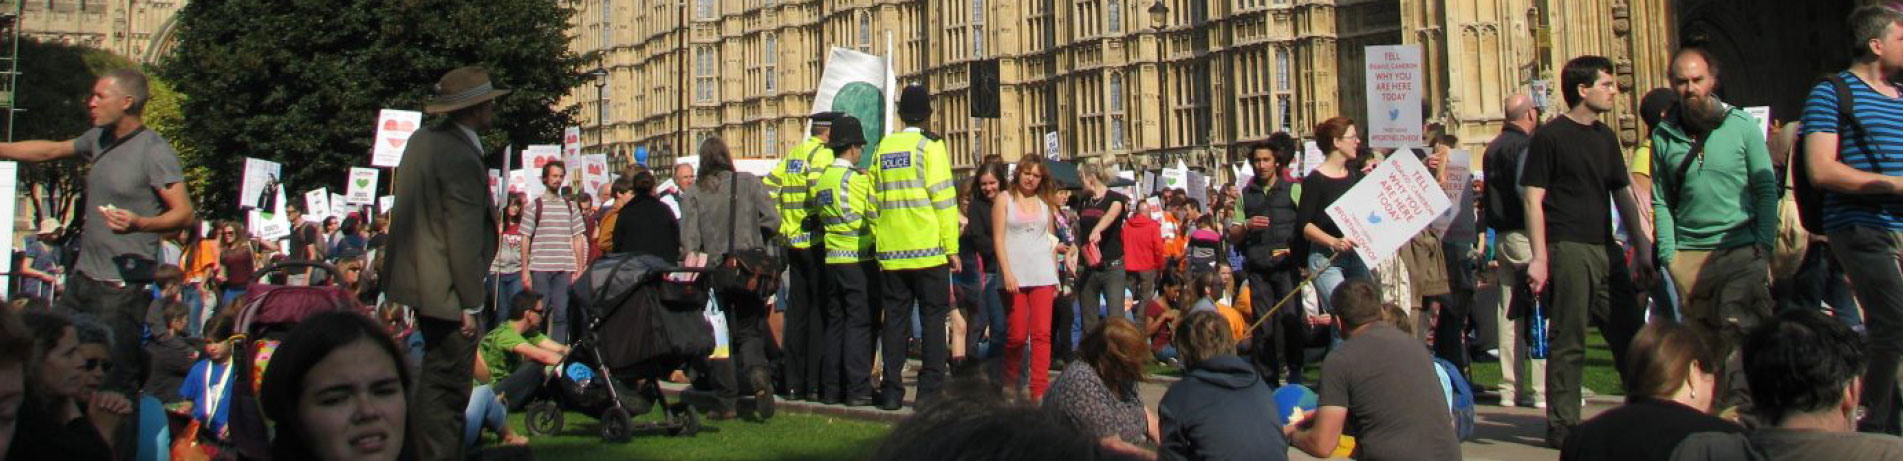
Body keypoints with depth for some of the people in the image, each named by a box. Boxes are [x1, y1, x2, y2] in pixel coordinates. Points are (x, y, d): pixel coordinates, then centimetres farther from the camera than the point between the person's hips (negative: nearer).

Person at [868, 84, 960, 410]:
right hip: (928, 249, -4)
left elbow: (875, 199, 11)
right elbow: (943, 198, -9)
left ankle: (892, 391, 8)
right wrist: (952, 248, -6)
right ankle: (930, 390, -1)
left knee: (895, 319, 8)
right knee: (933, 318, 2)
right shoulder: (930, 145, -5)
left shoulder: (883, 148, 10)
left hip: (891, 251, 4)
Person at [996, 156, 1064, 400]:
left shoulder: (1046, 203, 14)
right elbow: (998, 238, -2)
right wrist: (1007, 272, -12)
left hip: (1042, 275, 2)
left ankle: (1040, 391, -6)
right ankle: (1009, 384, 22)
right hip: (1015, 275, -2)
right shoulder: (1004, 199, 5)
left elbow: (1051, 241, 17)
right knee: (1018, 334, 0)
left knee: (1042, 334, -5)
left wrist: (1055, 276, 11)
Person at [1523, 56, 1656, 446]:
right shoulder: (1550, 136, -5)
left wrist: (1641, 248, 15)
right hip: (1568, 249, -7)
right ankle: (1562, 425, 4)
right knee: (1569, 342, -3)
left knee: (1631, 336, 10)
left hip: (1606, 250, 7)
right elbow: (1533, 198, -9)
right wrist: (1539, 258, -15)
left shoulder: (1605, 136, 16)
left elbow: (1622, 194, 19)